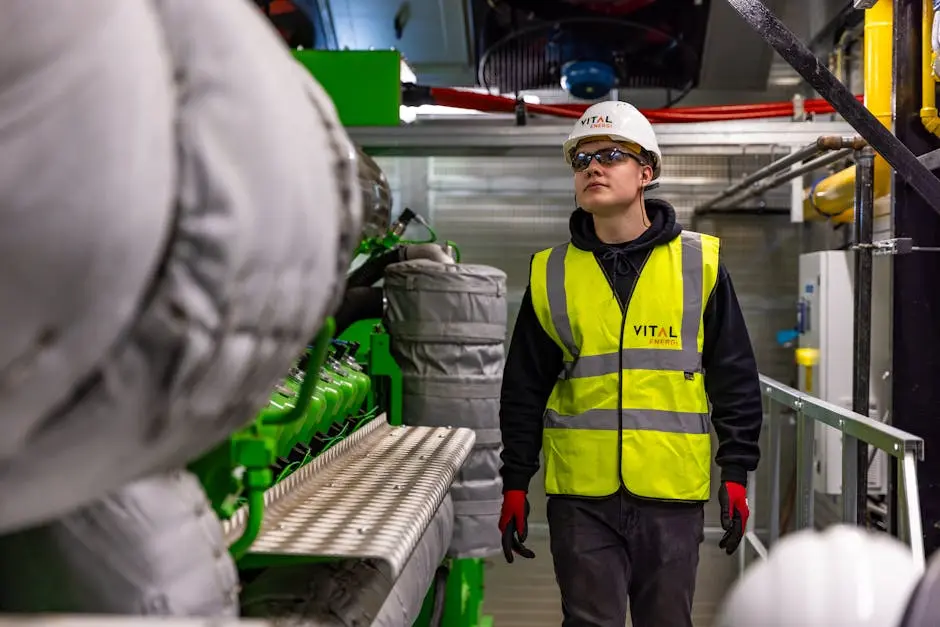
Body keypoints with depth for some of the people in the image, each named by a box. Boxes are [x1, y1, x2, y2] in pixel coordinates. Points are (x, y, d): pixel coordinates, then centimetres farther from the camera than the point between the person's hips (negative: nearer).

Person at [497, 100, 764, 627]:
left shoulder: (699, 263, 3)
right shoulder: (552, 273, 5)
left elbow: (735, 379, 5)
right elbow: (524, 389, 9)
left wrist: (736, 472, 1)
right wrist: (515, 484, 7)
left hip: (673, 493, 0)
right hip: (581, 493, 1)